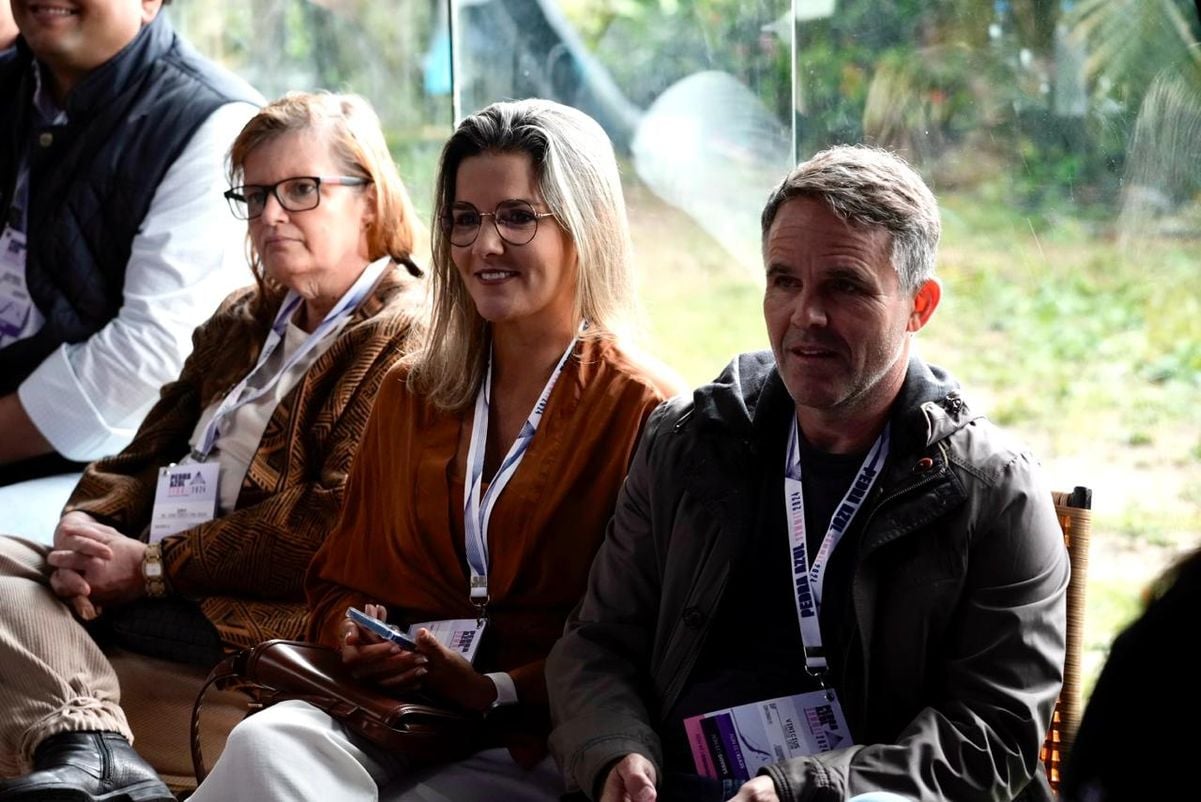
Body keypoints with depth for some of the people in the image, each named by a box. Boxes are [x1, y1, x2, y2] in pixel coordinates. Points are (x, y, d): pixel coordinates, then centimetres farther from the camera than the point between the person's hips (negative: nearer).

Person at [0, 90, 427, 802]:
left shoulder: (405, 337, -4)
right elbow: (146, 455, 19)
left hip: (278, 610, -8)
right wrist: (85, 535, -5)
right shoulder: (243, 322, 24)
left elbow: (331, 526, -15)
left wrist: (152, 566, -14)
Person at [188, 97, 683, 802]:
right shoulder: (412, 394, 18)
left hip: (531, 743, -5)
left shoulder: (640, 412, -2)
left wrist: (495, 690, -17)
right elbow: (344, 577, 21)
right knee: (268, 743, -29)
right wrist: (355, 637, -2)